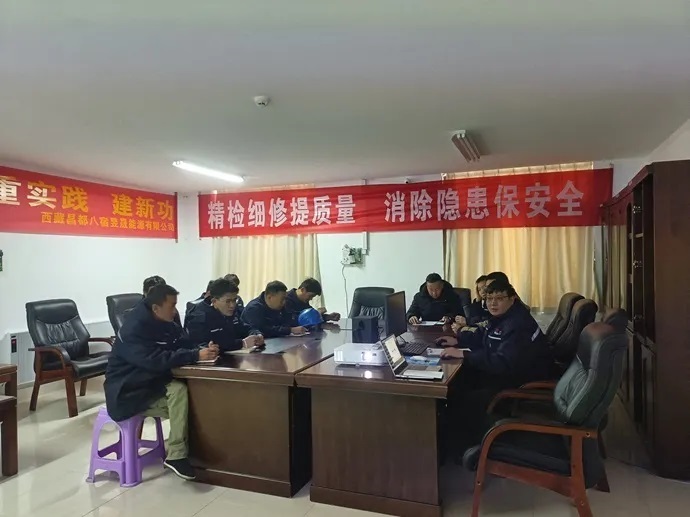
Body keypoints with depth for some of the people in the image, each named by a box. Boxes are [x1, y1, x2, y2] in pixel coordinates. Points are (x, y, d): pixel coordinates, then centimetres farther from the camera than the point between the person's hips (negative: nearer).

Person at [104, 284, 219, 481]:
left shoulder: (167, 325, 3)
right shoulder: (133, 330, -24)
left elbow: (185, 345, 0)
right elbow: (156, 360, -36)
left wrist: (205, 349, -23)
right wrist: (196, 355, -38)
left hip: (152, 383, 8)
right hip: (128, 391, -8)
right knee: (179, 391, -28)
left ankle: (175, 453, -3)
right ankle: (176, 455, -18)